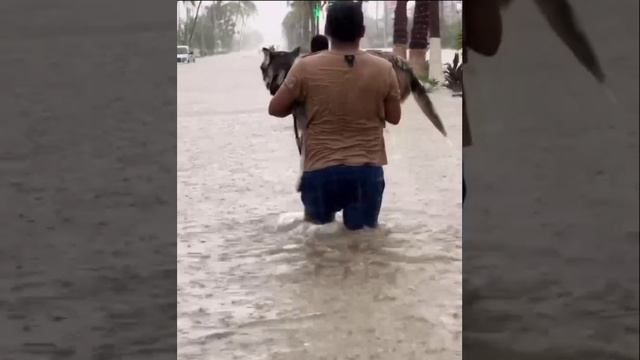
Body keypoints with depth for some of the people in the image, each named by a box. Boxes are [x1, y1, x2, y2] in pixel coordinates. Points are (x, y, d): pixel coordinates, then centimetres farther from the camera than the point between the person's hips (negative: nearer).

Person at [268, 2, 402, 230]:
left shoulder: (306, 68, -7)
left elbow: (275, 109, 2)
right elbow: (394, 117, 7)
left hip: (321, 170, 0)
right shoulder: (383, 69, -4)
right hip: (368, 170, 1)